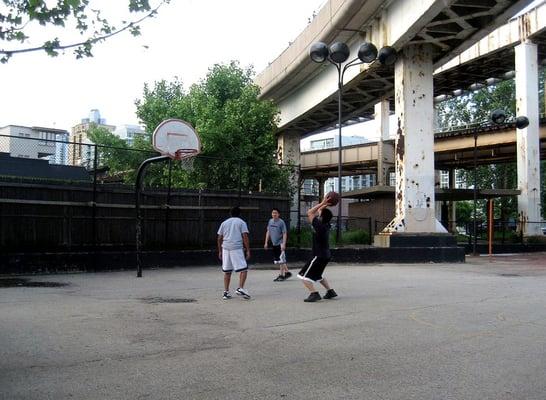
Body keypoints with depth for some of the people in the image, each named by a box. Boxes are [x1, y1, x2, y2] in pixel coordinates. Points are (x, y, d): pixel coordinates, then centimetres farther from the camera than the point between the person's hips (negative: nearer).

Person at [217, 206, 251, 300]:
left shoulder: (224, 223, 17)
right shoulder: (241, 222, 5)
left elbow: (219, 238, 15)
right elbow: (245, 237, -4)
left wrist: (220, 251, 20)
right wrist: (248, 250, -3)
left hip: (225, 248, 5)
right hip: (237, 248, -5)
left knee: (227, 271, 10)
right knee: (243, 269, 0)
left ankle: (226, 292, 11)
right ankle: (240, 288, -15)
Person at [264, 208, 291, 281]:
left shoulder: (281, 222, -10)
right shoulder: (270, 221, 9)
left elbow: (284, 233, -12)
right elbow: (268, 232, 16)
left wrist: (283, 244, -18)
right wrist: (266, 242, 13)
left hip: (280, 244, -7)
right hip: (274, 244, 7)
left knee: (281, 260, -6)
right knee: (277, 260, 10)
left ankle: (281, 275, 1)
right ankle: (287, 272, 21)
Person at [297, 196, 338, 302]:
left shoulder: (319, 226, -20)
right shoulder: (326, 225, 3)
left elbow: (309, 213, -16)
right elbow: (315, 213, 14)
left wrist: (322, 204, -17)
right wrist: (324, 205, 2)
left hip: (319, 256, -9)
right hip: (325, 255, 9)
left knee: (303, 275, -6)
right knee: (317, 275, 27)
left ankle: (314, 294, -15)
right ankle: (330, 291, 25)